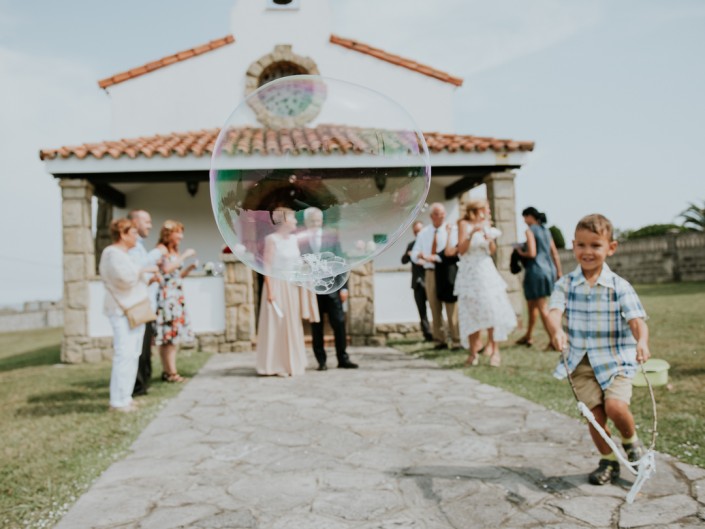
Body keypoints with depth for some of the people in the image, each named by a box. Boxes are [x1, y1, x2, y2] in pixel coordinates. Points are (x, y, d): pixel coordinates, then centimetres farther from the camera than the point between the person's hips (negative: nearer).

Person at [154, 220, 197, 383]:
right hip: (165, 296, -9)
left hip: (176, 297, 9)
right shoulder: (161, 249, -6)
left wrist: (190, 267, 6)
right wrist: (184, 256, -16)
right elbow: (166, 268, -22)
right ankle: (171, 372, -5)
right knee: (169, 334, -8)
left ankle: (167, 371, 12)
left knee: (172, 335, 8)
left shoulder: (175, 251, 19)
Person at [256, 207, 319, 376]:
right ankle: (277, 365, 7)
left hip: (293, 287, 7)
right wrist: (270, 290, -17)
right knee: (277, 324, -1)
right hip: (277, 285, -7)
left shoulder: (294, 239, 10)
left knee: (293, 324, 11)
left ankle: (292, 362, 22)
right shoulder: (271, 239, -10)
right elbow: (267, 266, -13)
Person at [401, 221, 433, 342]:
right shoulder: (411, 245, 16)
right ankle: (428, 335, 11)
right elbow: (403, 260, 9)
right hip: (417, 282, 5)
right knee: (422, 311, 6)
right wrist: (408, 254, -10)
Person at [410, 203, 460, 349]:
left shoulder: (451, 231, 0)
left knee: (452, 308, -5)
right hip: (430, 272, 4)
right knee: (434, 308, 6)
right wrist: (419, 257, -13)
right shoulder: (423, 233, 14)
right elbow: (414, 254, 10)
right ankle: (440, 340, 13)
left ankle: (456, 341, 0)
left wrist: (434, 257, -22)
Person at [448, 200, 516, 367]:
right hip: (470, 273, -3)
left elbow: (492, 251, 10)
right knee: (471, 312, -1)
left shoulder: (486, 225, 10)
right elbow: (461, 249, -10)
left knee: (493, 310, -6)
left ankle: (494, 349, 0)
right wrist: (471, 233, -21)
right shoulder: (464, 224, -2)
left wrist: (491, 239, -9)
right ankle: (473, 351, 9)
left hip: (486, 271, 3)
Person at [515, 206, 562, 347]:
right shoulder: (546, 230, 14)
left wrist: (521, 252, 2)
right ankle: (528, 336, 30)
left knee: (543, 308, -3)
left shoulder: (530, 230, -9)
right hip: (549, 269, 8)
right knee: (532, 304, 20)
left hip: (536, 270, -8)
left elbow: (532, 253, -18)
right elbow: (555, 253, 14)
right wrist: (559, 272, 18)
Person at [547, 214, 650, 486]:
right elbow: (554, 310, -17)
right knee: (595, 412, 1)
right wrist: (557, 332, -39)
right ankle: (608, 461, 24)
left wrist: (642, 341, -38)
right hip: (581, 363, 2)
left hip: (616, 360, -2)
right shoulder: (566, 284, -2)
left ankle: (631, 441, 14)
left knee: (615, 406, -19)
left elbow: (636, 319, -16)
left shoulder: (620, 286, -6)